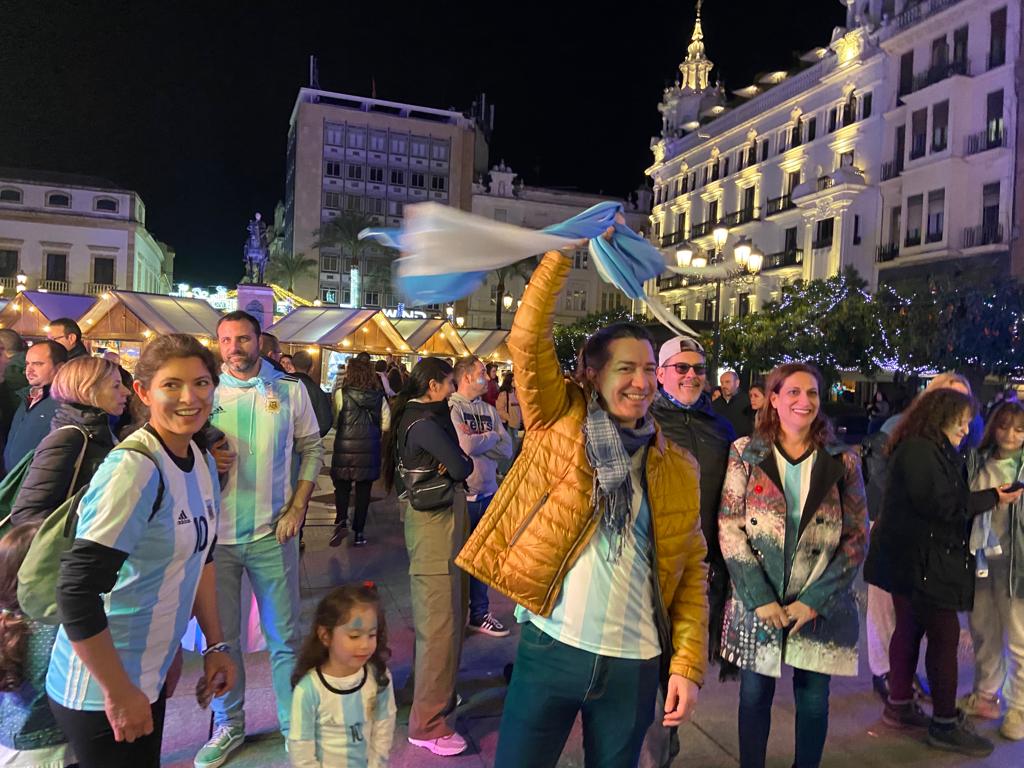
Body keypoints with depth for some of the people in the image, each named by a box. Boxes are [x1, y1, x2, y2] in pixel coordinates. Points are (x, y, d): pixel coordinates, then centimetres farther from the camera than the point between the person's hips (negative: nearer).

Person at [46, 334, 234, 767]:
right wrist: (119, 693, -19)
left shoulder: (203, 463, 1)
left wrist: (214, 645, 11)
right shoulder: (134, 468, -24)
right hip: (100, 694, -7)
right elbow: (77, 592, -26)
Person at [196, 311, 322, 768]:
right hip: (216, 532, 1)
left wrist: (297, 508, -5)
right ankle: (228, 727, 32)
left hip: (272, 532, -1)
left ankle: (294, 725, 25)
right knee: (221, 636, 14)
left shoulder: (289, 389, 0)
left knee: (284, 636, 8)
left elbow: (311, 449, 3)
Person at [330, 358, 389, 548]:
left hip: (345, 448, -2)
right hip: (370, 451, 2)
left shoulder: (341, 394, -9)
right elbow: (386, 424, 2)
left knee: (342, 488, 14)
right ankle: (359, 533, 15)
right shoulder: (379, 397, -1)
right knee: (363, 491, 11)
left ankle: (341, 522, -6)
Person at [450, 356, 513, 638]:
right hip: (460, 495, -5)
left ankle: (479, 614, 31)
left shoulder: (490, 411, 7)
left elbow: (507, 450, 0)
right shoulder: (451, 408, -10)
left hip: (488, 493, 6)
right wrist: (491, 437, -6)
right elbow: (466, 445, -23)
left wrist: (478, 442, -13)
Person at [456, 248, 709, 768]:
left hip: (634, 664, 3)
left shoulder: (678, 469, 5)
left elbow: (691, 570, 7)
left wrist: (688, 663, 0)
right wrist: (565, 250, -16)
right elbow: (527, 339, -13)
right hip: (550, 648, -2)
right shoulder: (561, 424, -1)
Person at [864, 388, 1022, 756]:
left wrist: (986, 496, 4)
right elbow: (939, 504, -21)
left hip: (918, 559, 10)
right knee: (945, 635, -4)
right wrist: (992, 498, -12)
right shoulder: (918, 450, -17)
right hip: (921, 561, -10)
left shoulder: (931, 450, 16)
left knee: (910, 629, 15)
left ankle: (899, 705, 26)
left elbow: (949, 499, 16)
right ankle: (945, 724, 7)